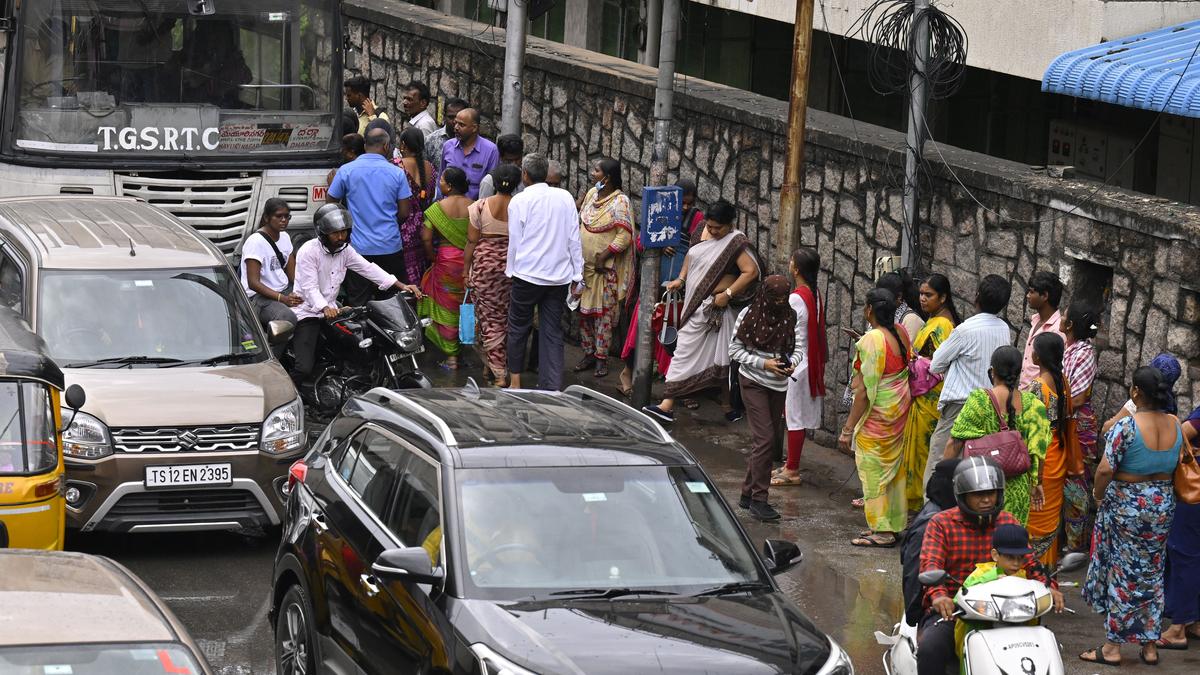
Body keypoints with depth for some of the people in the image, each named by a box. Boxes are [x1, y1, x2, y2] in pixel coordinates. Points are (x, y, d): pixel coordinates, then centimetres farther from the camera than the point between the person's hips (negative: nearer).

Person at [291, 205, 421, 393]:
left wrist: (401, 285, -8)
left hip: (331, 310, 7)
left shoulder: (344, 249, 7)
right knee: (305, 368, -20)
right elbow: (310, 288, -24)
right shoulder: (309, 251, -16)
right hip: (307, 313, -7)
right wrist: (325, 308, -43)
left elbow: (368, 268, 2)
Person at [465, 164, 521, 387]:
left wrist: (466, 270, 6)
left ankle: (499, 374, 0)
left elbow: (471, 242, -4)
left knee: (490, 318, 4)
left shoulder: (480, 207, -7)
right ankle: (506, 365, 30)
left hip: (485, 264, -2)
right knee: (510, 318, 17)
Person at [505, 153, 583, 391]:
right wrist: (577, 275, 11)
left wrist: (511, 270, 10)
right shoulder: (565, 197, 2)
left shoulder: (519, 201, -8)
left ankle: (515, 383, 19)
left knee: (518, 327, 13)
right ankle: (553, 389, 1)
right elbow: (575, 238, 5)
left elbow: (515, 241, -3)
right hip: (559, 276, 3)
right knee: (553, 331, 7)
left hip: (528, 274, -3)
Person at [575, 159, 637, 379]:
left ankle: (601, 358, 5)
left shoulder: (620, 202, -14)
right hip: (584, 265, 7)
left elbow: (625, 237, -17)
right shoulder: (592, 194, 7)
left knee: (603, 312, -1)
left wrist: (604, 256, -18)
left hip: (606, 268, -7)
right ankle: (588, 353, 21)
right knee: (584, 310, 11)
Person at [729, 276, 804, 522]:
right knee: (765, 439, -14)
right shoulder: (749, 315, -8)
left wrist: (791, 363, -22)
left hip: (779, 385, 5)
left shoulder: (793, 317, 1)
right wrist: (763, 364, -17)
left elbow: (799, 348, 0)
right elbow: (735, 351, -6)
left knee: (765, 440, 10)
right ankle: (759, 499, -11)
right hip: (754, 382, -5)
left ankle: (748, 493, 22)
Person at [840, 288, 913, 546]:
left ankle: (882, 532, 8)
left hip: (877, 412, -8)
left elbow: (864, 391, -22)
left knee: (873, 469, 3)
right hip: (901, 407, 8)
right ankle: (896, 524, 27)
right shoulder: (901, 332, 0)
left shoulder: (871, 341, -23)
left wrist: (848, 429, -17)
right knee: (894, 466, 18)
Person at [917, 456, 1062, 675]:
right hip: (949, 610, -3)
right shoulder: (941, 523, 0)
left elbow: (1028, 562, 5)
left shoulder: (1008, 523, 12)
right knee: (930, 649, -33)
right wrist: (938, 595, -35)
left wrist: (1048, 586, -16)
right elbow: (930, 564, -14)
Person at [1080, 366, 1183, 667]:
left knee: (1122, 573, 4)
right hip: (1163, 504, 5)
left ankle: (1112, 647, 10)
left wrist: (1098, 493, -4)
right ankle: (1150, 645, 20)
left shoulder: (1126, 426, -22)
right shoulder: (1175, 425, -3)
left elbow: (1105, 469, -23)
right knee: (1152, 573, 14)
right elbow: (1177, 465, 7)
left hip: (1126, 504, -5)